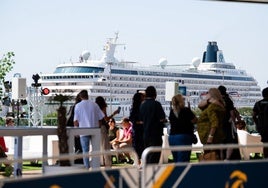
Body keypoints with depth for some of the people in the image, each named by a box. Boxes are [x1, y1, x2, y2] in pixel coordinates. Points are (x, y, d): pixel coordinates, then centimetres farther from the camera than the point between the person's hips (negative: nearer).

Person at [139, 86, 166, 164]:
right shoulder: (156, 104, -13)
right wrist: (165, 120, 5)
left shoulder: (142, 104, 7)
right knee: (155, 155, -5)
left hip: (146, 133, 6)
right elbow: (162, 119, -16)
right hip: (155, 133, -6)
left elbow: (141, 120, 11)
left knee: (147, 155, 14)